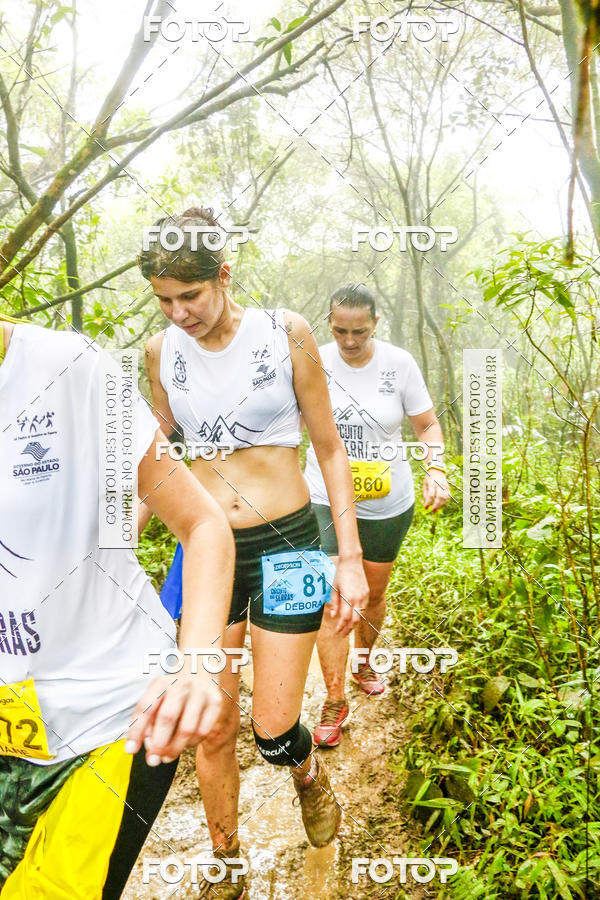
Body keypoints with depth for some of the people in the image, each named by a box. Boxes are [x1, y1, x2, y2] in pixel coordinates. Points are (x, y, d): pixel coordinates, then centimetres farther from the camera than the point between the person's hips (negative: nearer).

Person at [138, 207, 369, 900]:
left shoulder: (284, 333, -6)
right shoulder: (162, 350, 1)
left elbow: (328, 448, 0)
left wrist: (350, 557, -3)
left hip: (286, 543, -2)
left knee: (274, 728, 1)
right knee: (214, 729, 9)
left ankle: (309, 775, 40)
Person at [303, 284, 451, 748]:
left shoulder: (399, 363, -9)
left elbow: (427, 424, 0)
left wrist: (436, 469, -17)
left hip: (388, 503, 2)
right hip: (327, 499, -1)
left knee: (374, 592, 18)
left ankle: (365, 660, 47)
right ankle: (335, 701, 13)